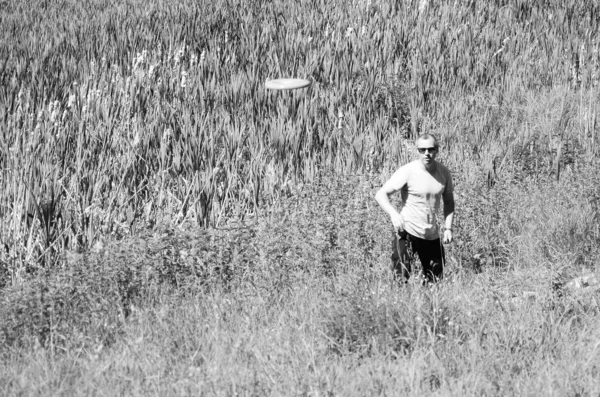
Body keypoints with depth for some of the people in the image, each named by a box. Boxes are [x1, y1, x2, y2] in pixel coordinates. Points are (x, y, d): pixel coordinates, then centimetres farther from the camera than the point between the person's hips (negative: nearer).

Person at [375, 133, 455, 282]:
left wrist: (448, 228, 2)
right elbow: (381, 194, -17)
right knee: (402, 278, -15)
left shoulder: (444, 172, 1)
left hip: (432, 235, 5)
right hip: (407, 231, -5)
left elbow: (448, 201, 14)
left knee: (436, 280, 10)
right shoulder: (407, 171, -14)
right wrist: (393, 214, -34)